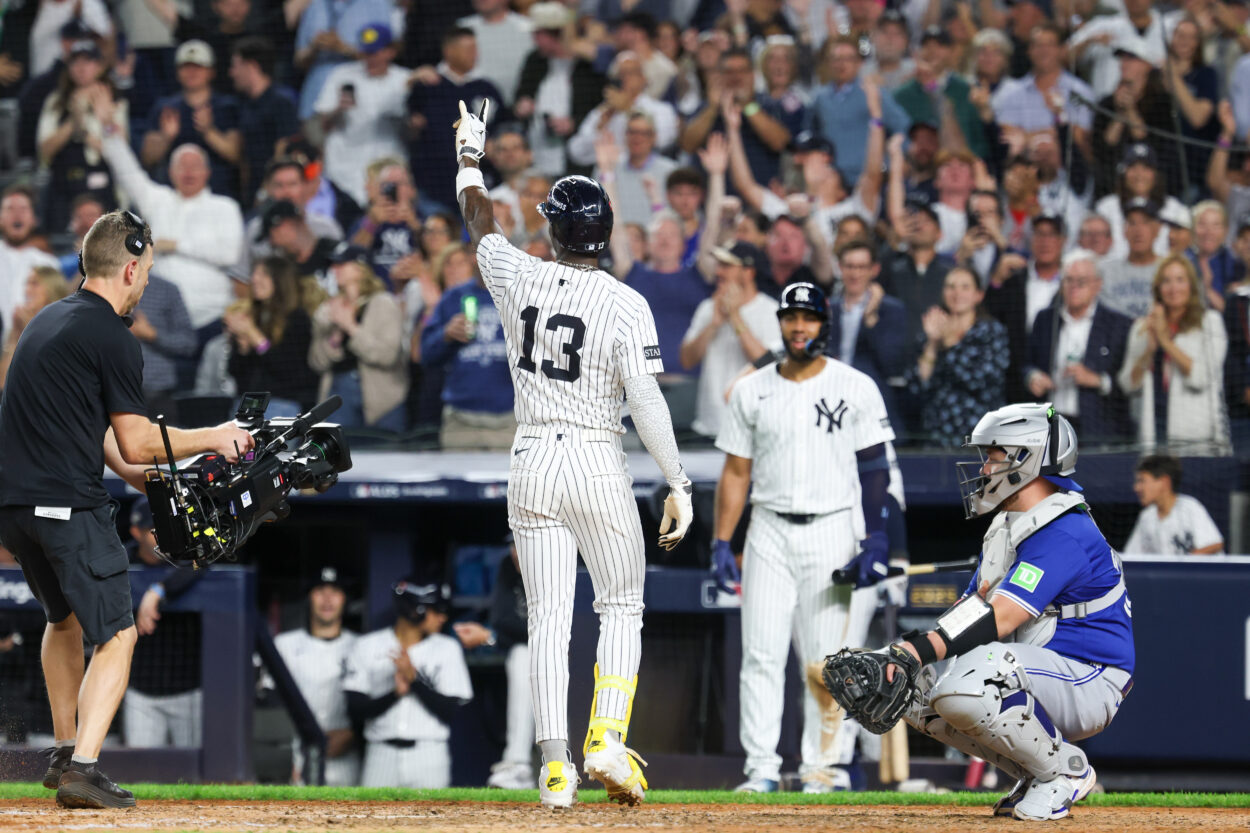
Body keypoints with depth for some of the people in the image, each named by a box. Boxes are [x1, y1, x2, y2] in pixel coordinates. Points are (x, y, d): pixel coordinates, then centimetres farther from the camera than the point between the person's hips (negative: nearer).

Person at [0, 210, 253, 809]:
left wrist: (139, 475, 26)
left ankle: (64, 753, 32)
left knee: (65, 618, 28)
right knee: (116, 635, -3)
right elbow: (136, 443, -8)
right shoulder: (113, 339, -10)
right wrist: (214, 438, 5)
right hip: (68, 506, -9)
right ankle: (82, 767, -17)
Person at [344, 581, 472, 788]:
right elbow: (355, 710, -1)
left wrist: (415, 680, -11)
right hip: (382, 755, 0)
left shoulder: (448, 648, 8)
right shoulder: (367, 647, 7)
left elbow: (454, 713, -1)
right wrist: (395, 693, -15)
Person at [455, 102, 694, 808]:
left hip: (533, 466, 3)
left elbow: (482, 227, 18)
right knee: (621, 608, 11)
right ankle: (608, 740, -5)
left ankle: (556, 766, -3)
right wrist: (679, 485, -11)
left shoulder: (521, 279, -2)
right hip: (598, 465, -3)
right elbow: (646, 402, -16)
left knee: (549, 617, 3)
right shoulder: (625, 305, -11)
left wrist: (470, 157, 35)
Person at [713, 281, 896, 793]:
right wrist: (721, 543, 2)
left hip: (834, 530, -2)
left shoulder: (855, 387, 2)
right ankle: (761, 767, -3)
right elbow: (736, 472, 10)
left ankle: (823, 765, 2)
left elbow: (874, 467, 0)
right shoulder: (752, 391, 9)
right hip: (770, 532, 2)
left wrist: (875, 539, -9)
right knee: (761, 654, -4)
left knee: (827, 657, -3)